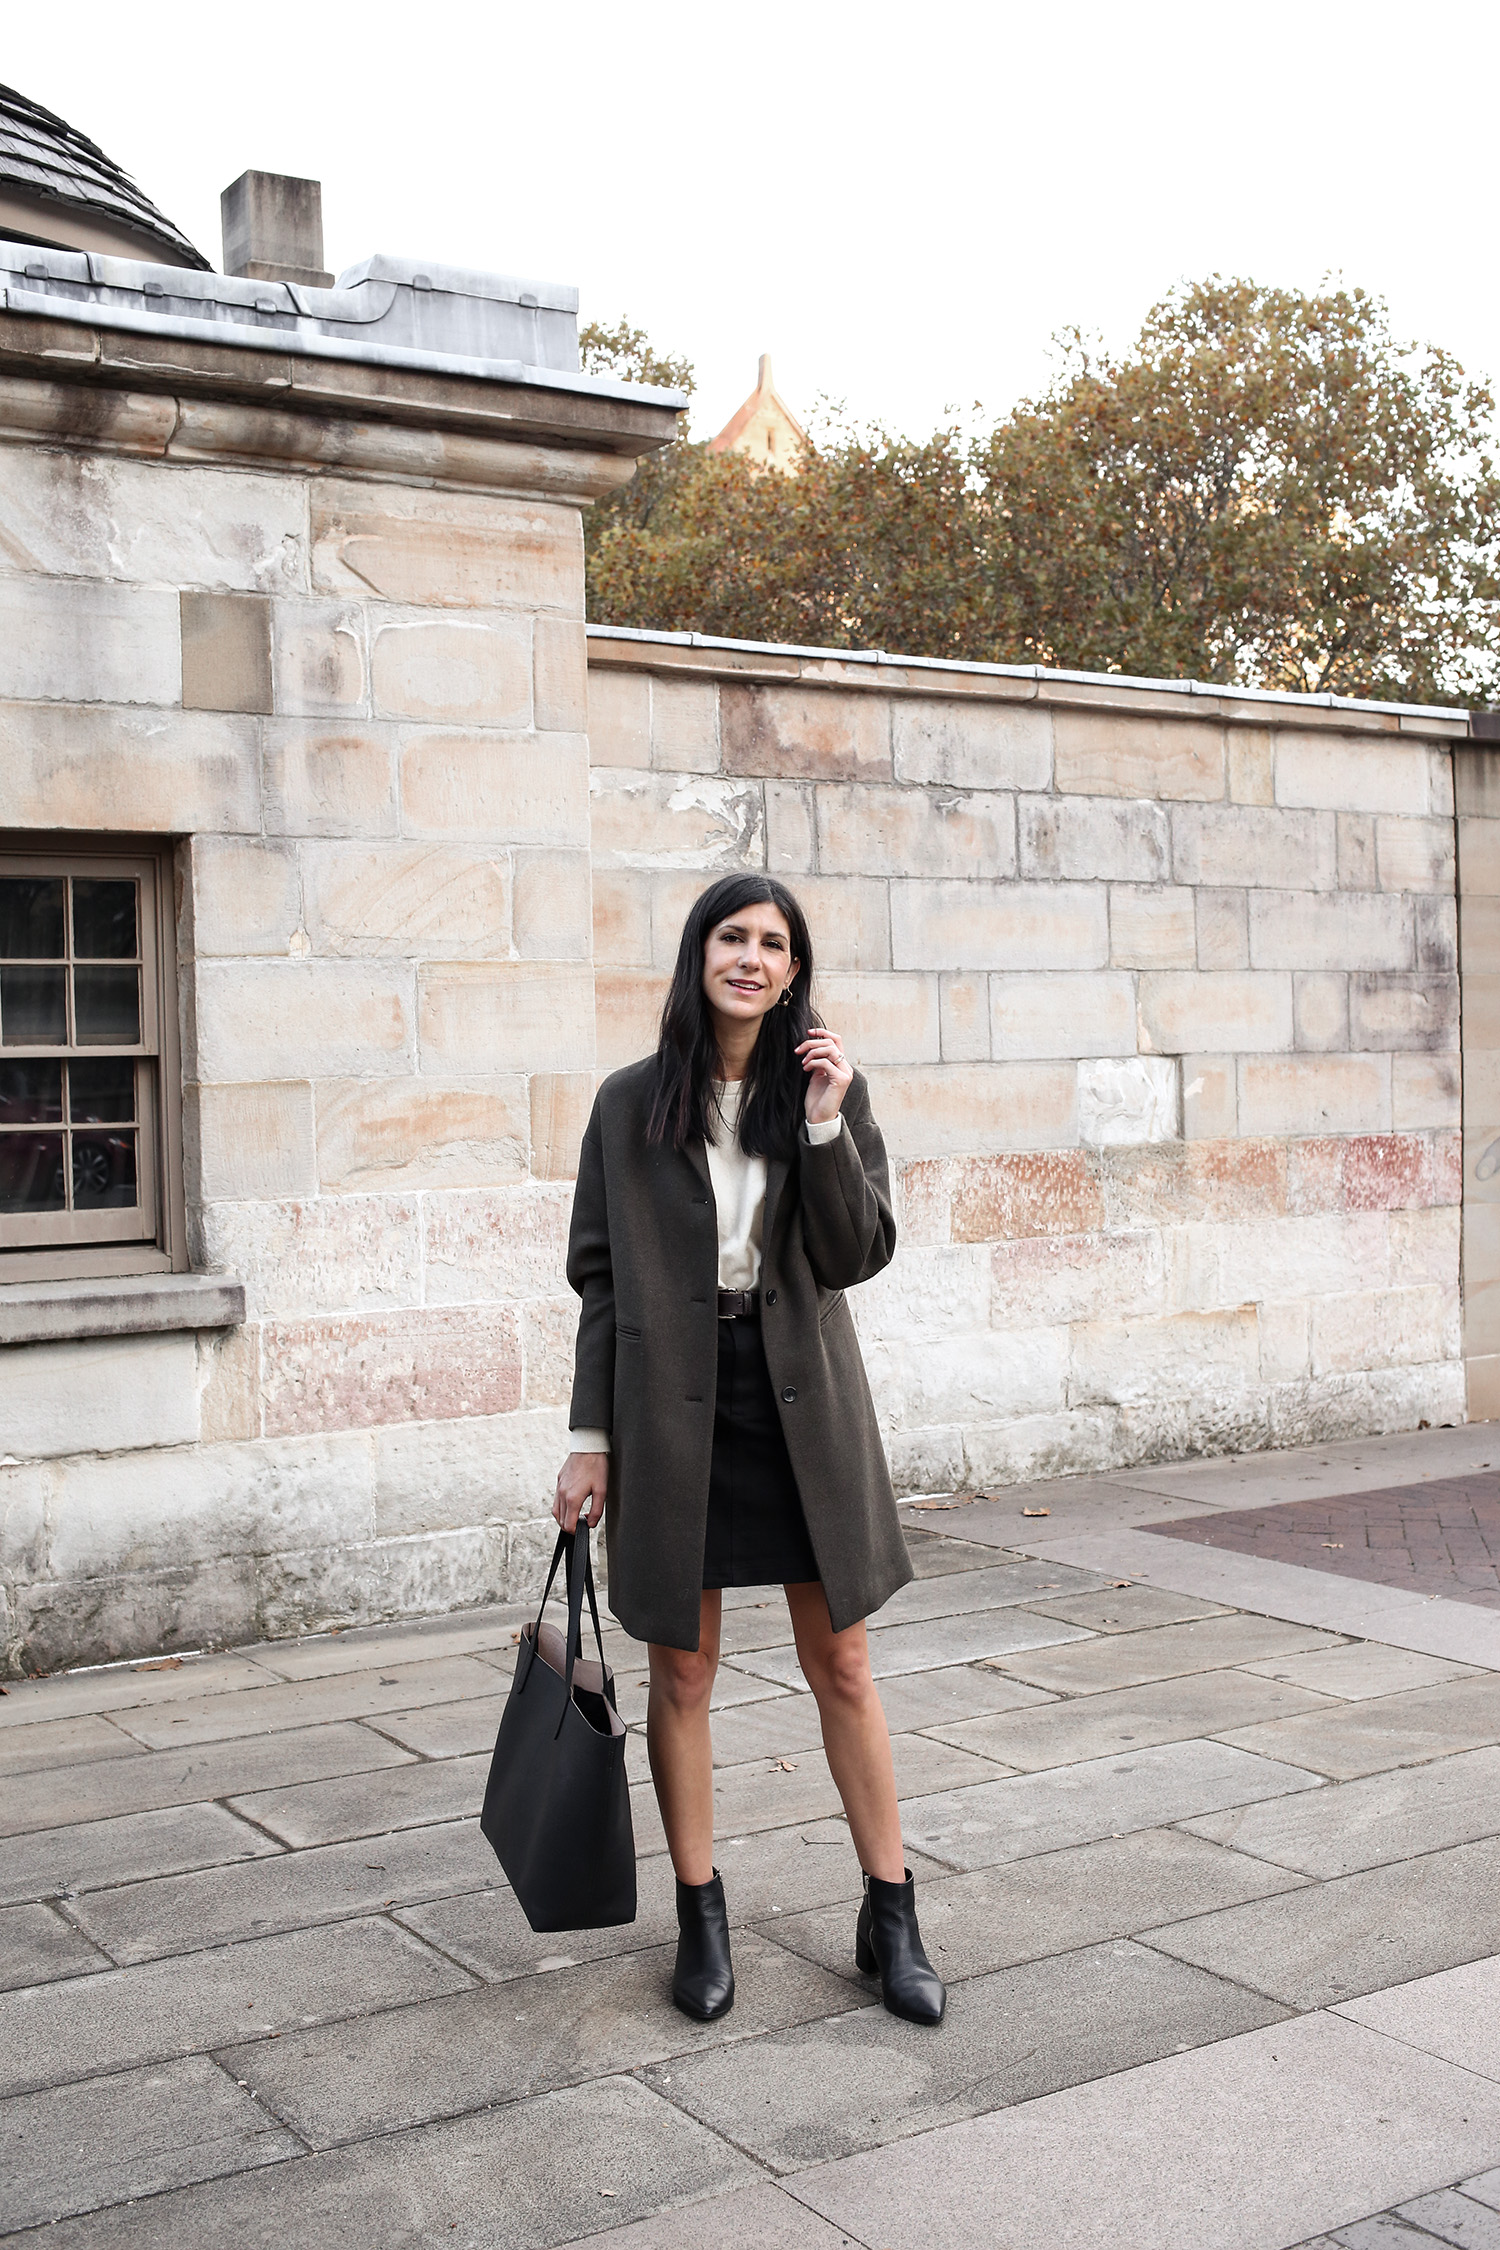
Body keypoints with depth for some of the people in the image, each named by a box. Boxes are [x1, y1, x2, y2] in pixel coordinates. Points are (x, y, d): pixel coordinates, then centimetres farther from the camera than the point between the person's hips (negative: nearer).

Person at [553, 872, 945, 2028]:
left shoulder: (829, 1087, 2)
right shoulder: (632, 1102, 0)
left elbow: (859, 1253, -6)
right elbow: (602, 1279, 3)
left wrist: (826, 1123, -17)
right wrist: (590, 1438, 0)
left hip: (802, 1403, 0)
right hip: (672, 1407, 0)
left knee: (843, 1668, 7)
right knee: (682, 1673, 8)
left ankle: (892, 1918, 20)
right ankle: (702, 1919, 24)